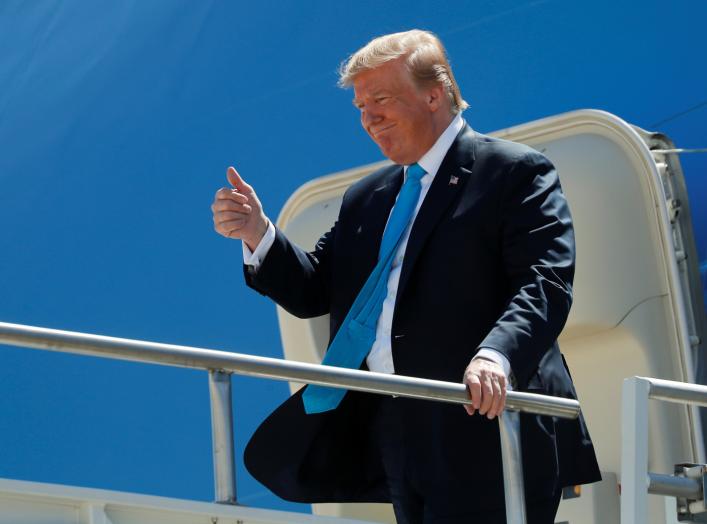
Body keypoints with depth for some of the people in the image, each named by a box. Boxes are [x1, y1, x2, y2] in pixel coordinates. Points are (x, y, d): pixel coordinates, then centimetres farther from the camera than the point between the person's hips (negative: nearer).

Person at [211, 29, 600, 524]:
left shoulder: (516, 173, -3)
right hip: (400, 440, 7)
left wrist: (496, 355, -33)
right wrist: (258, 235, 0)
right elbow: (315, 290, 18)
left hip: (483, 433, -7)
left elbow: (544, 283, -15)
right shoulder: (366, 199, 20)